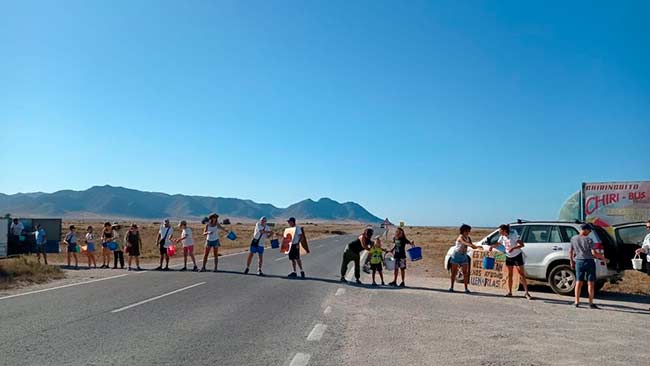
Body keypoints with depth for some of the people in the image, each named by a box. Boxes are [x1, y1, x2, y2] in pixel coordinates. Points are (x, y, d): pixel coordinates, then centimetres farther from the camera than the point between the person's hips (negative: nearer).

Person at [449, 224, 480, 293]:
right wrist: (472, 245, -48)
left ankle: (466, 288, 0)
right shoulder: (460, 237, -16)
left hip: (464, 256, 6)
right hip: (456, 255, -6)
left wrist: (477, 247, -14)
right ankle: (451, 287, 11)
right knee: (454, 272, 3)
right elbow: (465, 243, -34)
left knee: (465, 272, -2)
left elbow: (472, 246, 6)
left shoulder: (468, 238, 6)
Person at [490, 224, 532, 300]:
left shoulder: (513, 235, -22)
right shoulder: (502, 237, -5)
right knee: (509, 275, 8)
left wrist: (513, 248, -40)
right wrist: (492, 246, -13)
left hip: (517, 256, -6)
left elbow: (522, 244, -26)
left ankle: (526, 293, -3)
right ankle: (509, 292, 14)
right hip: (508, 257, 6)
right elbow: (498, 244, 8)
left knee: (521, 274, -6)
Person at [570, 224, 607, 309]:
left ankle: (577, 302, 9)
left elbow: (570, 251, 7)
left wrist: (572, 262, 16)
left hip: (578, 261, 4)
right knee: (590, 283, 3)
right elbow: (594, 253, -15)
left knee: (578, 282, 8)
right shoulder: (589, 240, -10)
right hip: (589, 261, -4)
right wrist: (602, 257, 0)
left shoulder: (573, 238, 2)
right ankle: (591, 303, 6)